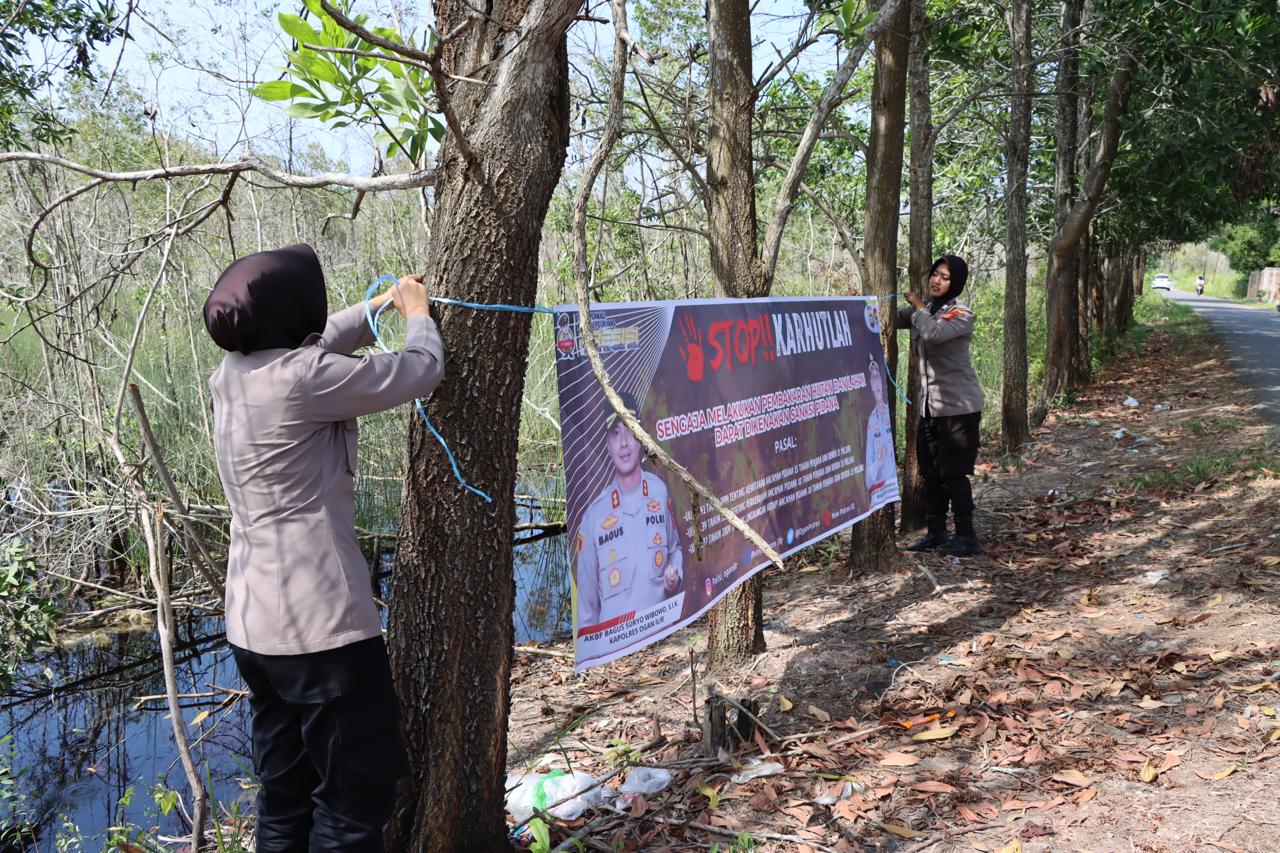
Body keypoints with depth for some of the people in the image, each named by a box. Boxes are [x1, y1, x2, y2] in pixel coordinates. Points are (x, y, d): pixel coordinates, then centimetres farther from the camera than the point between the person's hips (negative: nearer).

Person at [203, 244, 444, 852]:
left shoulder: (231, 375, 6)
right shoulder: (302, 377, -19)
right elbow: (421, 370, -9)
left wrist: (379, 306, 33)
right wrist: (417, 314, 11)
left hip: (254, 623, 9)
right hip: (320, 624, -9)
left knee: (285, 795, 19)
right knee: (358, 791, 5)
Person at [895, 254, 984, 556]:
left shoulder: (961, 315, -11)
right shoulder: (922, 310, 11)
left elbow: (933, 334, -29)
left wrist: (917, 303, -16)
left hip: (958, 406, -7)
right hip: (929, 405, 7)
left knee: (953, 473, -6)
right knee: (931, 472, 11)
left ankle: (966, 536, 4)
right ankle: (935, 533, 20)